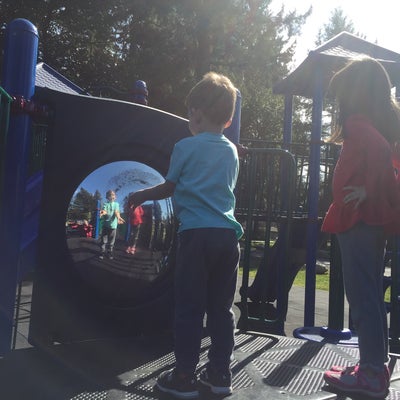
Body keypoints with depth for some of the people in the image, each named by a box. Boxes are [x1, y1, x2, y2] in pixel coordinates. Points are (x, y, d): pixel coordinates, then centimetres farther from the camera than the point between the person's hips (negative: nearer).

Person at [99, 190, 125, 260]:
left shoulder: (116, 204, 5)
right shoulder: (105, 204, 4)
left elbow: (116, 212, -10)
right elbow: (104, 211, -13)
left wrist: (118, 218, -33)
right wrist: (103, 212, -40)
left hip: (113, 224, 0)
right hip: (105, 224, 0)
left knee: (111, 240, 6)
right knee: (103, 239, 1)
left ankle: (110, 252, 17)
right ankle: (103, 252, 10)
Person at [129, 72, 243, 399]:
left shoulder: (186, 147, -1)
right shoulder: (232, 151, 15)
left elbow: (169, 187, 6)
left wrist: (139, 197, 24)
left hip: (197, 233, -5)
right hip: (228, 234, 5)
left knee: (189, 307, 3)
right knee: (221, 308, 12)